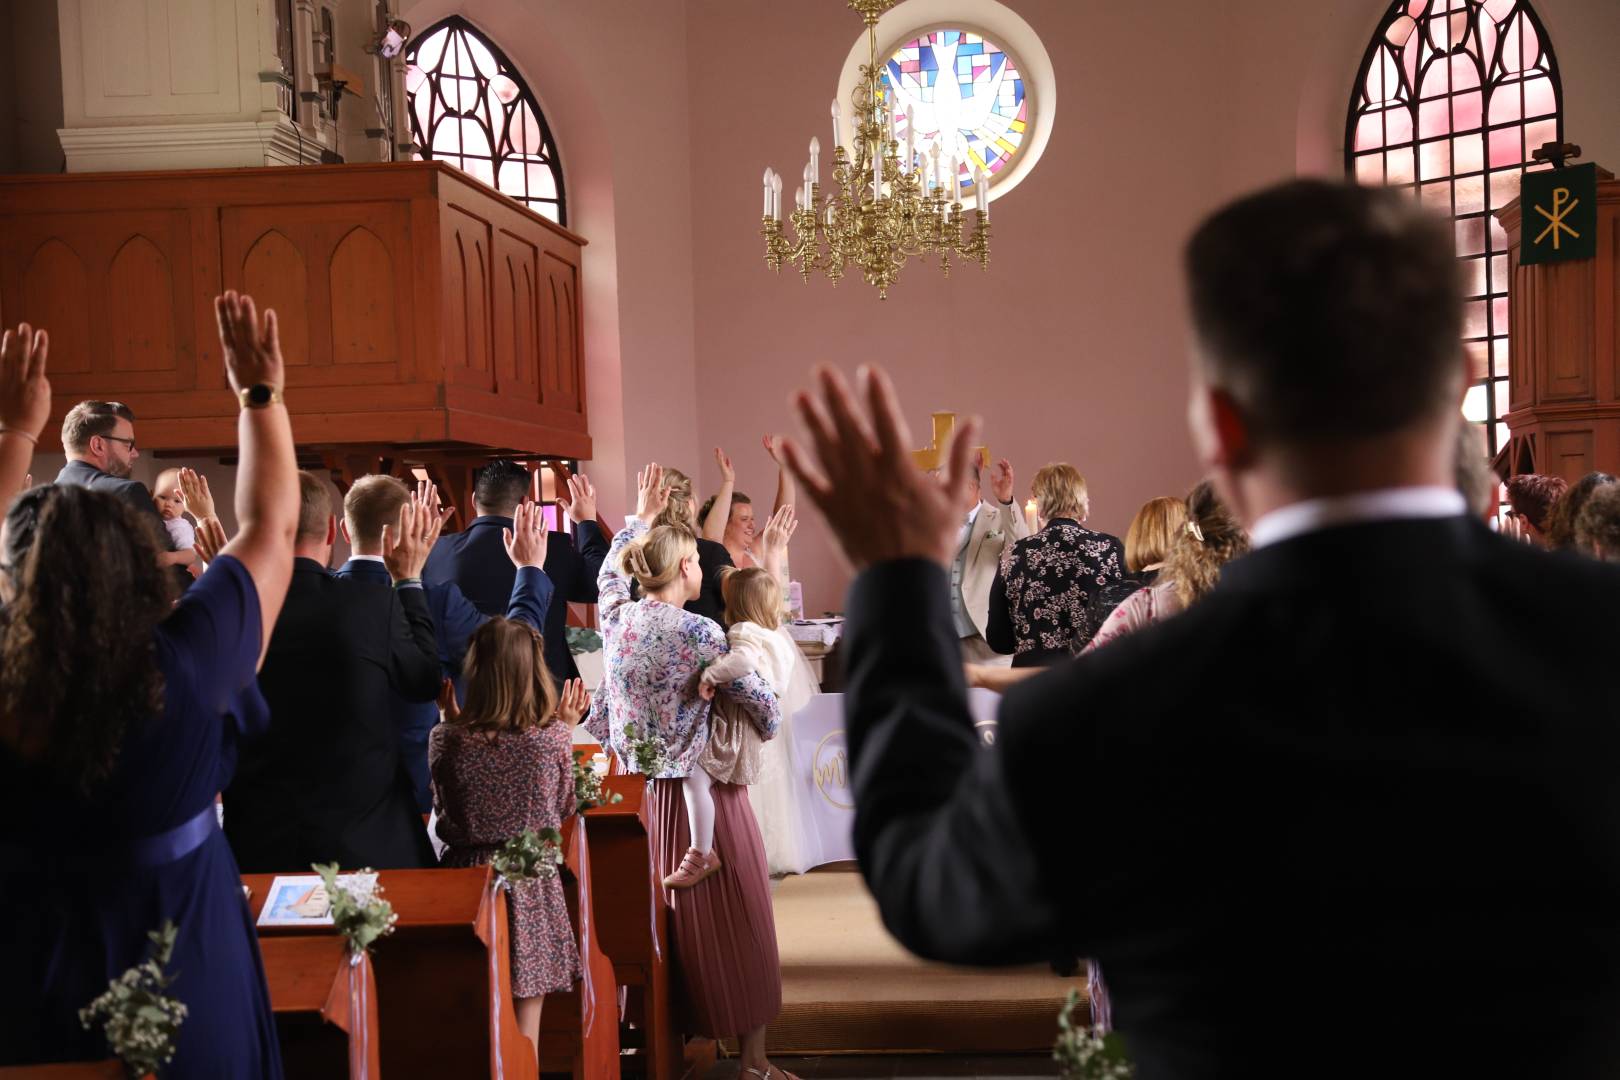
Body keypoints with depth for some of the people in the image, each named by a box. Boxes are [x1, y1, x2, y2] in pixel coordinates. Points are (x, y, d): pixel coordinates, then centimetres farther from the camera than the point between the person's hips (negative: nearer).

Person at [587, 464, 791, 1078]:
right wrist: (767, 729, 10)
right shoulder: (699, 634, -16)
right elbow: (760, 703, -12)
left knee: (660, 919, 17)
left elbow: (610, 572, 23)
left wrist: (641, 516, 33)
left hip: (642, 792, 6)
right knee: (731, 924, 4)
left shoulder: (618, 620, 0)